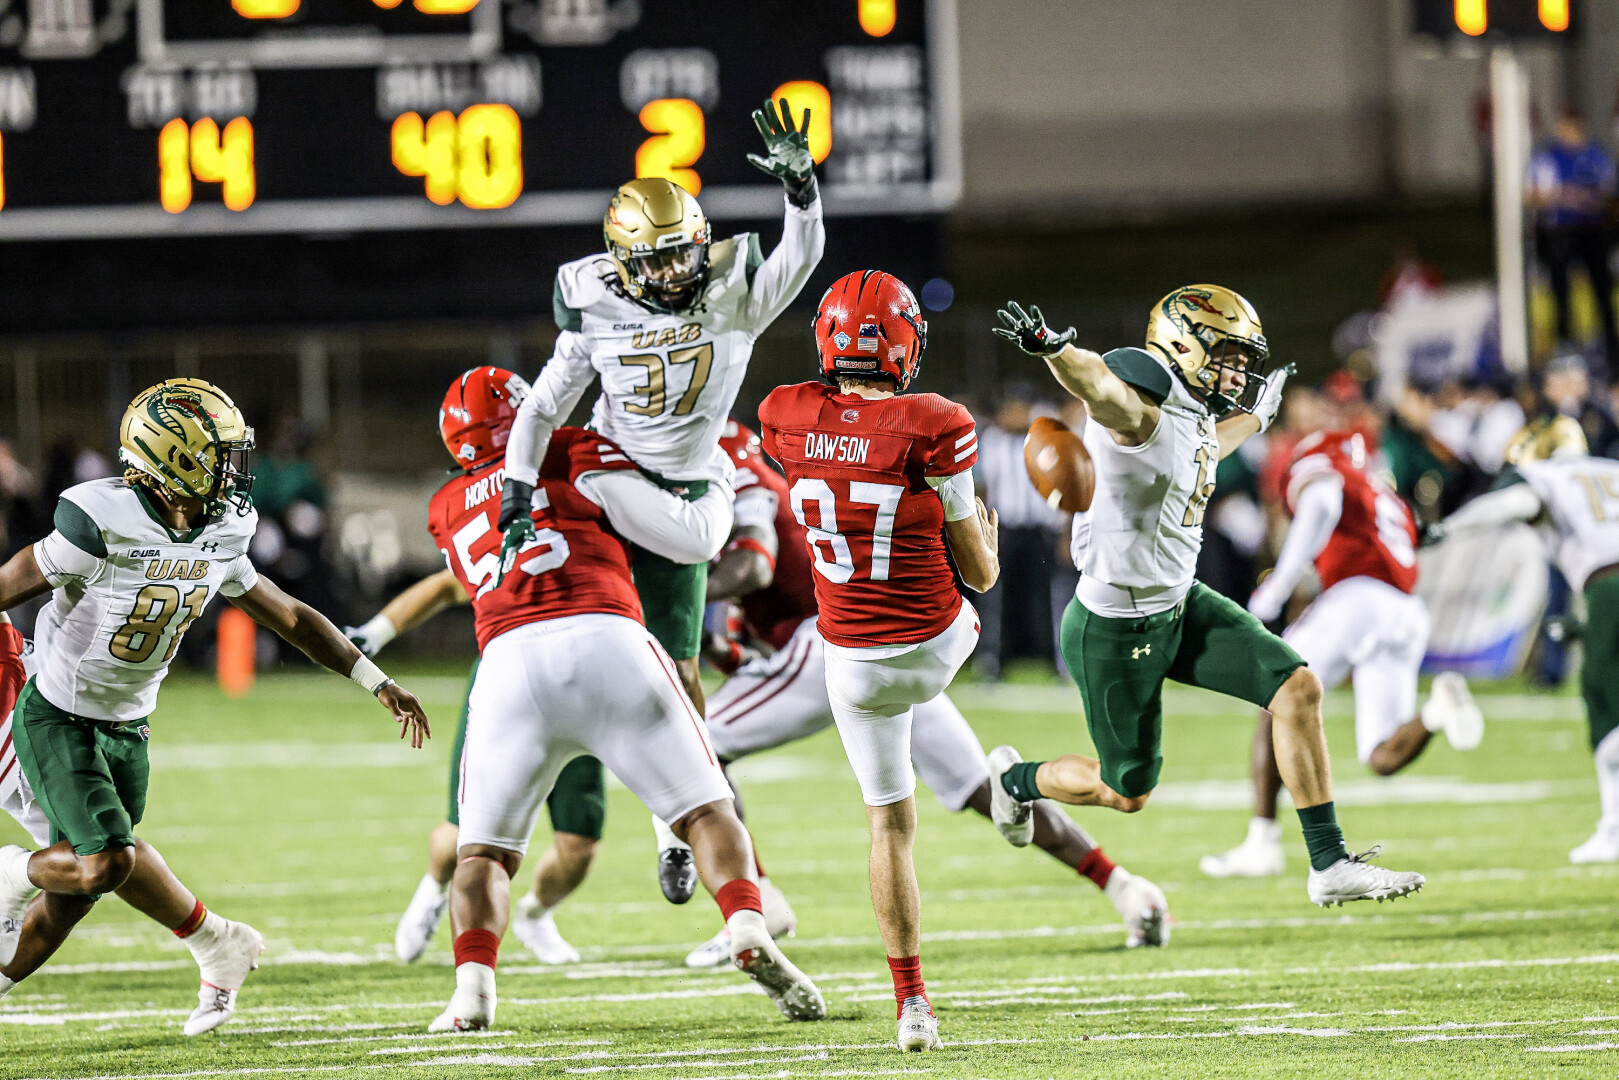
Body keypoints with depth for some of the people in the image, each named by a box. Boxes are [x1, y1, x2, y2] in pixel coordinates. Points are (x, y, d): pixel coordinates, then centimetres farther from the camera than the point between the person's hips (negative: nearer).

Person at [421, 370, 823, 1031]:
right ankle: (750, 932, -17)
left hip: (509, 661, 2)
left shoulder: (447, 512, 27)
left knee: (483, 852, 14)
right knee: (704, 812, 9)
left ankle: (473, 983, -12)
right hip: (608, 644, -2)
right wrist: (718, 481, 33)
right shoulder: (577, 457, 16)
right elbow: (693, 538, 13)